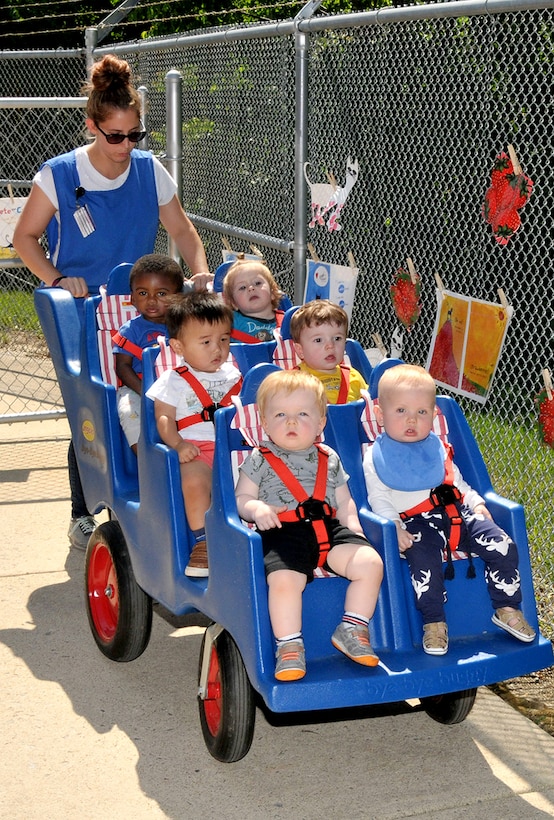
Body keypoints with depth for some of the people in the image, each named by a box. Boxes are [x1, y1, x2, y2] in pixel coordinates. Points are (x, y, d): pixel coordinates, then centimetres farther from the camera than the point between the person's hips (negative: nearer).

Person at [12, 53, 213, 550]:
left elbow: (182, 230, 6)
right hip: (79, 314, -2)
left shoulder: (150, 171, -3)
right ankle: (82, 515, 16)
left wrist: (199, 270, -13)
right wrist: (57, 280, -17)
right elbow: (25, 237, -2)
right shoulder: (59, 175, -10)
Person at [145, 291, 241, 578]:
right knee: (194, 480, -35)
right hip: (196, 451, -3)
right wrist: (178, 445, -16)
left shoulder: (234, 375, 19)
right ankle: (203, 542, -21)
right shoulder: (174, 381, 8)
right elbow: (163, 418, 1)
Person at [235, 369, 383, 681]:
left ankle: (352, 629, -2)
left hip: (329, 529, 4)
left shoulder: (329, 460, 17)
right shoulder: (260, 460, 8)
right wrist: (256, 509, -15)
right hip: (284, 533, -4)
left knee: (370, 562, -18)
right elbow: (241, 498, 8)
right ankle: (289, 645, -16)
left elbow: (344, 502, 20)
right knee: (284, 579, -33)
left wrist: (354, 528, 2)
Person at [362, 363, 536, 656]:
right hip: (415, 522, -5)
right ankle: (434, 623, -16)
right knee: (424, 561, -34)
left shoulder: (438, 449, 18)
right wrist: (394, 526, -15)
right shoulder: (376, 457, 3)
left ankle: (507, 609, 8)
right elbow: (378, 499, -1)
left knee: (503, 546, -9)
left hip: (456, 513, 5)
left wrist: (476, 503, 8)